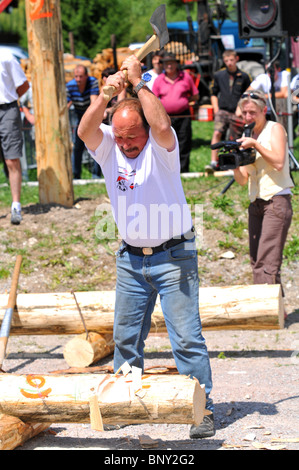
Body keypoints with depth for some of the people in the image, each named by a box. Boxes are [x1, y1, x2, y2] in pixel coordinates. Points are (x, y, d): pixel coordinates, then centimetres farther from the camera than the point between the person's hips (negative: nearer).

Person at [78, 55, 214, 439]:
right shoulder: (107, 147, -1)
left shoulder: (161, 147, -12)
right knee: (126, 338, 11)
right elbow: (85, 130, -21)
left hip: (173, 257, -4)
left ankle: (202, 409, 0)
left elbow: (162, 125, -35)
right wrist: (105, 94, -31)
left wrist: (139, 82, -27)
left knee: (186, 337, -6)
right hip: (131, 259, 5)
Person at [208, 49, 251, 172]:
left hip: (236, 113, 0)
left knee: (235, 141, 2)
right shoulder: (218, 75, 7)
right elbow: (213, 94, 17)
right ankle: (213, 162, -23)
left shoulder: (244, 77, 4)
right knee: (217, 133, -21)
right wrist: (216, 109, 7)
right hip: (222, 110, 0)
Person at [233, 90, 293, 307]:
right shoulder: (248, 137, 17)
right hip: (256, 203, 7)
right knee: (257, 261, 4)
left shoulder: (275, 129, 1)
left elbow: (279, 162, -13)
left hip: (277, 201, -7)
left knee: (267, 261, -15)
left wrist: (255, 144, -15)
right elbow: (243, 179, 12)